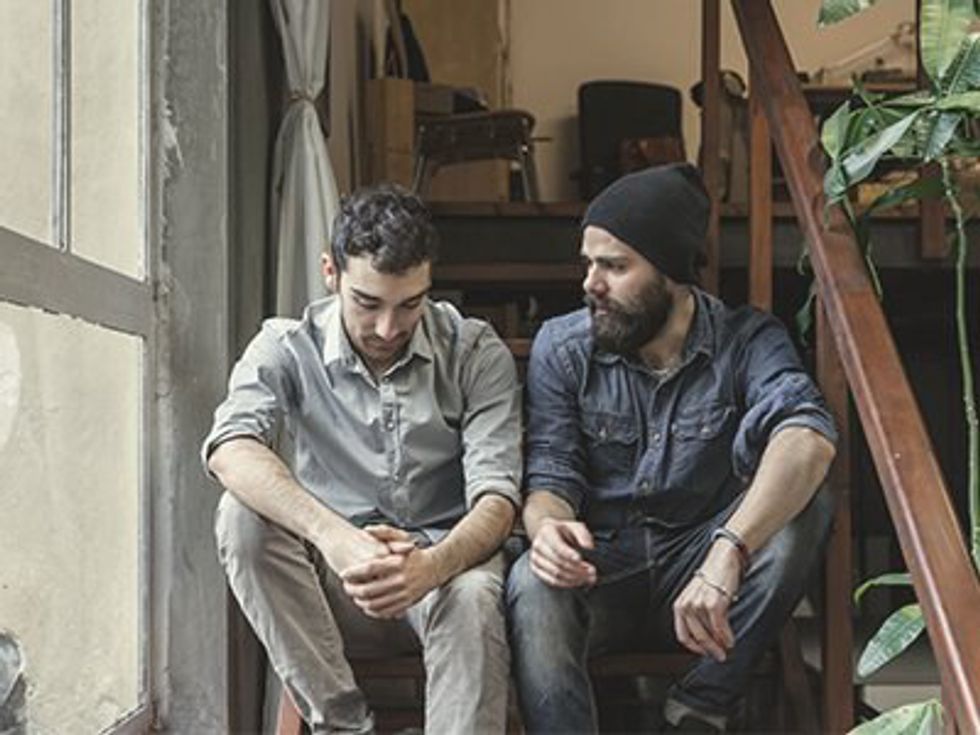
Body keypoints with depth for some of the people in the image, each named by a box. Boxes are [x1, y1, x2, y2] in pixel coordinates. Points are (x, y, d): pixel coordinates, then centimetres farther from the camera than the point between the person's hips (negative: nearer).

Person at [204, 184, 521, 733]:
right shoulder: (287, 348, -3)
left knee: (473, 596, -36)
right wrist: (334, 536, -42)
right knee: (244, 517, -26)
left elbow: (496, 496, -13)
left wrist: (433, 565, -36)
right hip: (330, 585, 2)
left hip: (442, 566, -1)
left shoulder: (476, 353, -3)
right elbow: (231, 449, -24)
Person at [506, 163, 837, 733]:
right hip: (600, 574, 0)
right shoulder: (562, 347, -1)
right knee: (531, 585, -34)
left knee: (803, 506, -28)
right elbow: (552, 474, -6)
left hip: (701, 579, 1)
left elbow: (809, 439, -28)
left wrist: (728, 553, -45)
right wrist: (546, 526, -33)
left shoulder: (747, 340, -7)